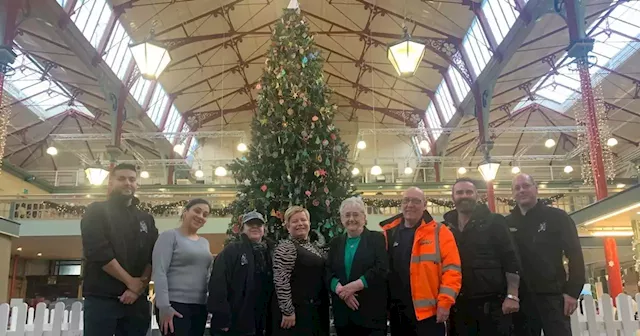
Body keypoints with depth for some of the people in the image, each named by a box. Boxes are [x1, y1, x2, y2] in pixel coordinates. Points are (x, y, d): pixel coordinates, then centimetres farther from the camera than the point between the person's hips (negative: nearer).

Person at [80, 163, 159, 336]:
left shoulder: (146, 219, 16)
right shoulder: (96, 212, 3)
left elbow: (153, 258, 7)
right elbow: (98, 252, -10)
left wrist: (139, 287, -9)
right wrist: (130, 281, -11)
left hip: (137, 299, 4)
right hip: (101, 298, -4)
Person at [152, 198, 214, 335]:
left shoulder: (204, 242, 16)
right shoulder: (170, 236, -4)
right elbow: (159, 272, -12)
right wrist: (164, 306, -18)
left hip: (200, 306, 7)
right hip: (175, 305, -7)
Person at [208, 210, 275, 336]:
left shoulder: (270, 252, 11)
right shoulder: (232, 250, -4)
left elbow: (273, 287, 11)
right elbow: (218, 284, -13)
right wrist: (222, 317, -19)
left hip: (260, 325, 5)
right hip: (234, 323, -5)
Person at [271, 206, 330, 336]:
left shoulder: (313, 247, 15)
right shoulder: (286, 247, -12)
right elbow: (281, 281, -19)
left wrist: (325, 307, 15)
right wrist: (288, 311, -21)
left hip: (316, 310, 8)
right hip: (296, 311, -8)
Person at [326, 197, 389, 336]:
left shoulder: (377, 238, 3)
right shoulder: (336, 243, 14)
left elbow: (381, 270, -10)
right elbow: (328, 272, 5)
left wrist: (353, 286, -16)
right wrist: (340, 289, -14)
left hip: (371, 312, -3)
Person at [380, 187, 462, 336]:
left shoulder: (439, 232, -2)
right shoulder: (388, 233, 7)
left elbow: (451, 269, -6)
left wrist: (445, 302, -12)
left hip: (428, 311, -3)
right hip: (397, 312, 4)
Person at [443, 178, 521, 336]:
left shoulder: (494, 222, -1)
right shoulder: (445, 228, 9)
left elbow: (511, 260, -5)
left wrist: (512, 296, -12)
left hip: (492, 302, -3)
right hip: (458, 305, 3)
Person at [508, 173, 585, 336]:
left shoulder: (557, 217, 3)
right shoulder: (507, 223, 10)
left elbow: (575, 255, -1)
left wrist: (573, 291, -8)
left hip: (552, 294, -3)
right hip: (520, 297, 3)